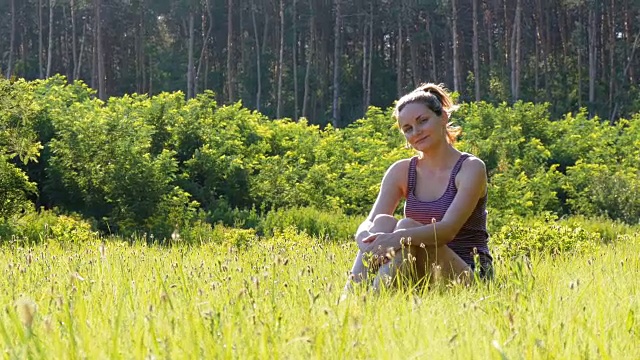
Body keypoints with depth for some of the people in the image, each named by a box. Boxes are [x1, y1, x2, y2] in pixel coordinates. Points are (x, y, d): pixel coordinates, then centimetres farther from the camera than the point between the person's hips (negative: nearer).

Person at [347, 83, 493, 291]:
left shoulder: (470, 168, -6)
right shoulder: (402, 172, 8)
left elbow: (449, 229, -21)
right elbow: (367, 225, -5)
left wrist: (399, 238, -39)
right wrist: (368, 241, -30)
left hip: (469, 276, -4)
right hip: (421, 280, 4)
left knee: (407, 226, -29)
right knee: (383, 221, -22)